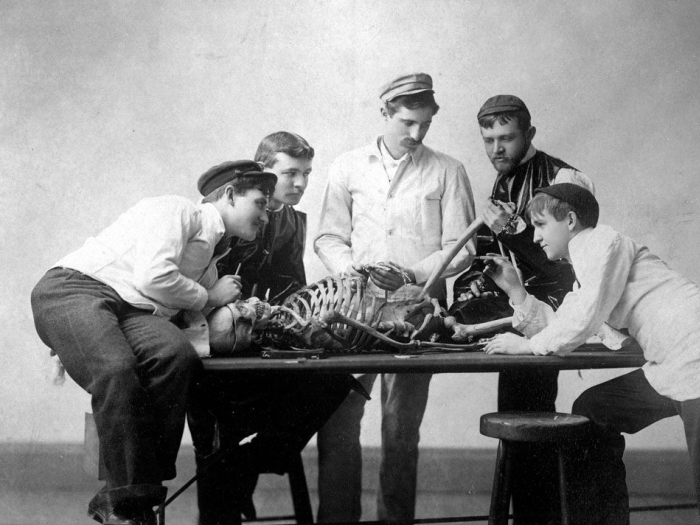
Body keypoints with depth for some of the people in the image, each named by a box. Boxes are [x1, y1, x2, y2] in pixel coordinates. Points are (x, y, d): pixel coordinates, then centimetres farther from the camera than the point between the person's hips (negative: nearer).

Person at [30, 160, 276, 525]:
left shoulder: (210, 258, 27)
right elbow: (152, 277, -15)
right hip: (72, 289, -7)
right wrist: (208, 297, 0)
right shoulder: (176, 210, 0)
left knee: (178, 353, -27)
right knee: (116, 369, -37)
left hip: (132, 312, 7)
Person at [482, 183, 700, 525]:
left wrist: (526, 345, -6)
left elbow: (585, 320, -16)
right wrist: (514, 289, 12)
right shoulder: (584, 268, 21)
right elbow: (557, 326, 17)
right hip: (670, 368, 10)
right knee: (592, 412, 14)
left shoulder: (601, 240, -7)